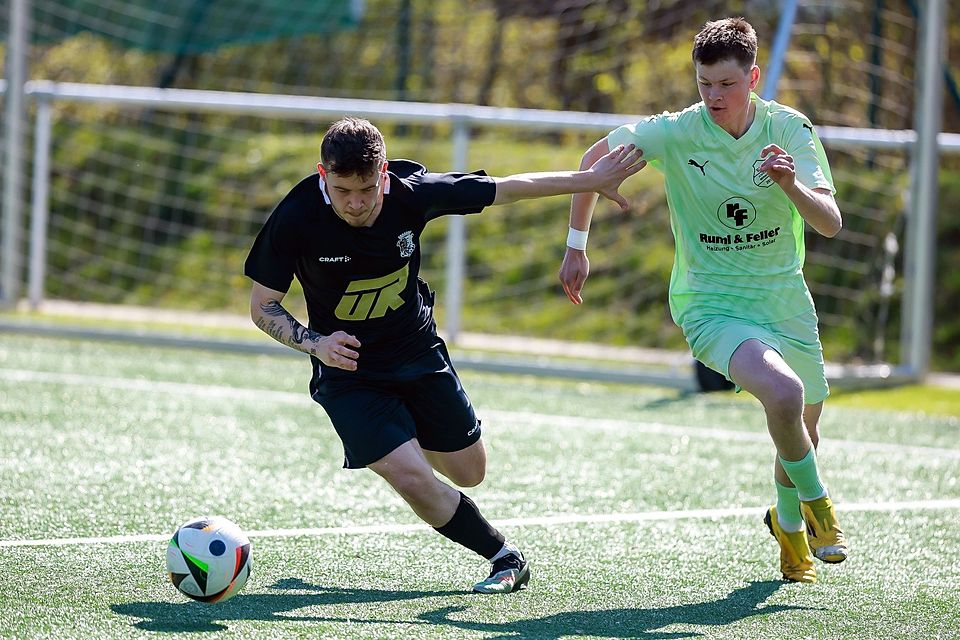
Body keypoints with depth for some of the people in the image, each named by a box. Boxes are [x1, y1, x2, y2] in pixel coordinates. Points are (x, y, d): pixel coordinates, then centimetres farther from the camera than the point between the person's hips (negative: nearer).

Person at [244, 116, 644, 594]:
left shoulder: (411, 192, -21)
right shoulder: (295, 219, -27)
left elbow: (507, 189, -7)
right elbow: (262, 307, -14)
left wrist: (592, 180, -3)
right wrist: (315, 343, -32)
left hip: (420, 356, 4)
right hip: (348, 372, -3)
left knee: (468, 473, 15)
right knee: (414, 480, -20)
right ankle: (504, 556, 4)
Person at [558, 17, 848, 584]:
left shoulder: (790, 130, -9)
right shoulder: (676, 133, -13)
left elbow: (830, 224, -15)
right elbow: (598, 156, 4)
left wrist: (792, 184, -35)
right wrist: (577, 246, 4)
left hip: (785, 299, 3)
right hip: (710, 303, -3)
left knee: (804, 432, 15)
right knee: (785, 393, -30)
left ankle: (787, 521, 47)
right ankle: (815, 501, -3)